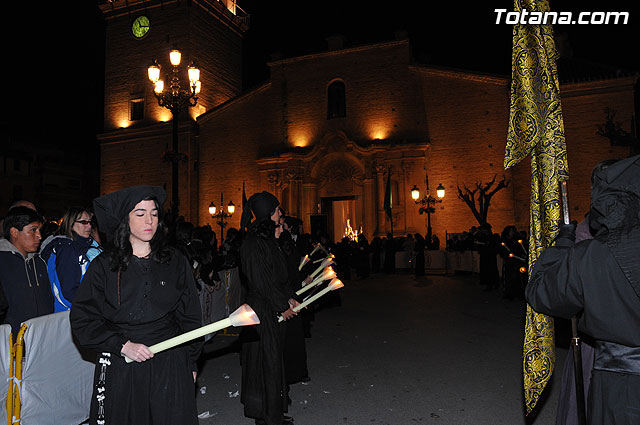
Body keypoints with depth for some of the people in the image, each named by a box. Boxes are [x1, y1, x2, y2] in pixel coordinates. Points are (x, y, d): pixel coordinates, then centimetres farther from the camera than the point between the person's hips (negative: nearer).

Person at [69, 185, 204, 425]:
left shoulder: (176, 262, 2)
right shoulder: (104, 265, -1)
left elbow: (189, 317, 7)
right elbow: (82, 320, -1)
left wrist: (190, 363, 7)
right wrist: (122, 345, -12)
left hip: (170, 365, 1)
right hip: (120, 369, 0)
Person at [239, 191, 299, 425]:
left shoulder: (268, 238, 11)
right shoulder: (252, 243, -18)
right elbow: (261, 281, -20)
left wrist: (289, 298, 8)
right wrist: (282, 306, -13)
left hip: (275, 309, 9)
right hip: (262, 310, -9)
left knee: (274, 359, 16)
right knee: (267, 361, 1)